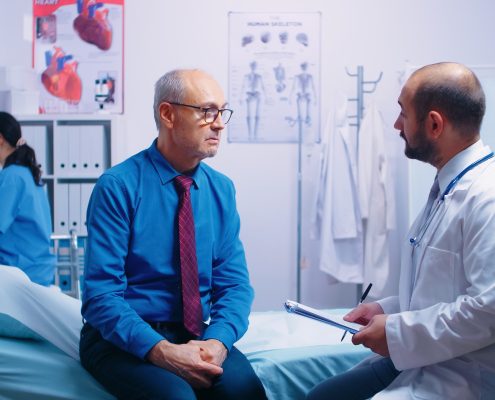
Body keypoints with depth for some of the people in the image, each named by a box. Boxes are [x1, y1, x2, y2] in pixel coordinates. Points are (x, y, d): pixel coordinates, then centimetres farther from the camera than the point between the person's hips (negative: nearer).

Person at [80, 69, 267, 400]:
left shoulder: (222, 189, 5)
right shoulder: (118, 186, -10)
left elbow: (234, 282, 4)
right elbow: (101, 292, -13)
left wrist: (217, 340, -16)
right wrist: (160, 350, -26)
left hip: (196, 334, 4)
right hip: (123, 338, -3)